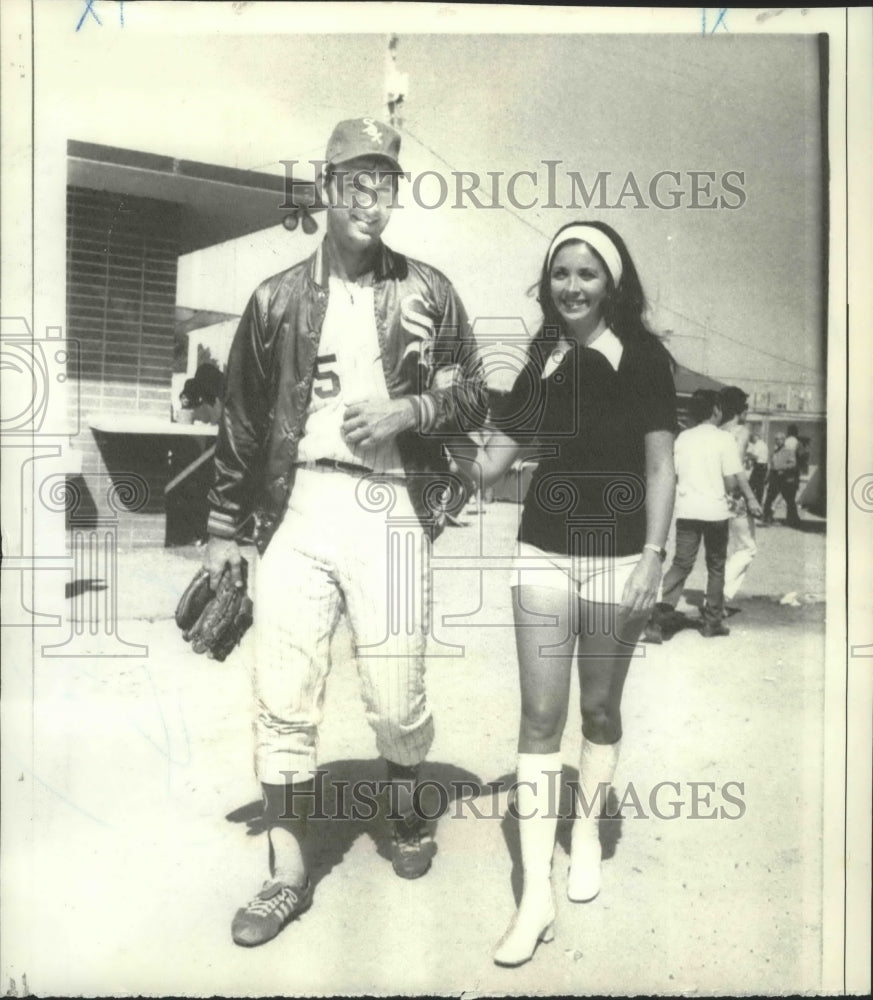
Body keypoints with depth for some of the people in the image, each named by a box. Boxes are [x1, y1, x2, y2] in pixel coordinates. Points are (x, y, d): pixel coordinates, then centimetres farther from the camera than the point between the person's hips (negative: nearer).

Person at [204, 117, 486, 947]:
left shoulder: (427, 292, 9)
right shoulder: (278, 297, 11)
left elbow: (471, 395, 11)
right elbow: (241, 419, 12)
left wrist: (407, 411, -9)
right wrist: (223, 528, 11)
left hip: (388, 509, -1)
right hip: (297, 506, 1)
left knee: (396, 698, 3)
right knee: (283, 698, 0)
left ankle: (405, 808, 35)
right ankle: (289, 873, 16)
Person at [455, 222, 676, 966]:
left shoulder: (643, 357, -1)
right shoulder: (541, 362, 8)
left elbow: (660, 466, -4)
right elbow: (495, 458, 7)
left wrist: (653, 555, -11)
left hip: (617, 558, -2)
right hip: (543, 555, 3)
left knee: (601, 710, 12)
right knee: (540, 718, 0)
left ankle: (586, 836, 35)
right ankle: (536, 896, 7)